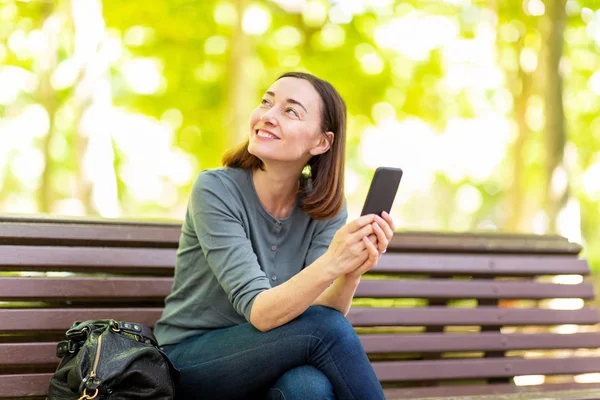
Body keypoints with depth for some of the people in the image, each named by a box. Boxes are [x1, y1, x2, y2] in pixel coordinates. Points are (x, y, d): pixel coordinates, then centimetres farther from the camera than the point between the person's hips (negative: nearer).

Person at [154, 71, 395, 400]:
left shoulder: (325, 209, -3)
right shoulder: (216, 190, -15)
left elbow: (320, 317, -13)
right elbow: (259, 312, -25)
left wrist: (351, 274, -34)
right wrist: (330, 264, -42)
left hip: (266, 370, 3)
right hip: (192, 363, -3)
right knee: (323, 328, -27)